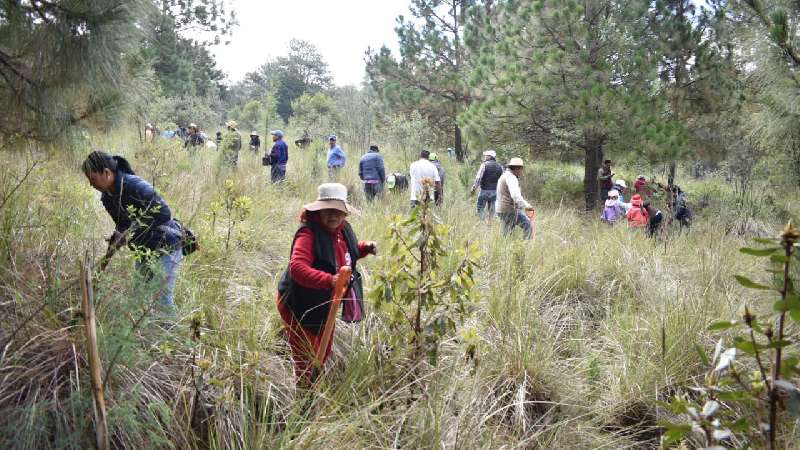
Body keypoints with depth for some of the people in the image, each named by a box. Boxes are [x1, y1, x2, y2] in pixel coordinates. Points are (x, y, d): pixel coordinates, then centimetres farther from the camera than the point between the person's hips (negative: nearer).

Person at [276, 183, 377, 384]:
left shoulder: (343, 229, 0)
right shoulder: (308, 233, -27)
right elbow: (297, 267, -39)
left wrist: (364, 248, 3)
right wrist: (328, 280, -50)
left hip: (327, 305, 9)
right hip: (301, 306, -9)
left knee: (323, 353, 25)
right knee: (306, 361, 2)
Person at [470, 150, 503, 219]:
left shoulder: (484, 164, -7)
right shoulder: (500, 167, 9)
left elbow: (478, 177, -13)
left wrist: (474, 188, -8)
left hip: (485, 190, -5)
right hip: (495, 191, 5)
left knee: (479, 208, 3)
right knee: (492, 210, 11)